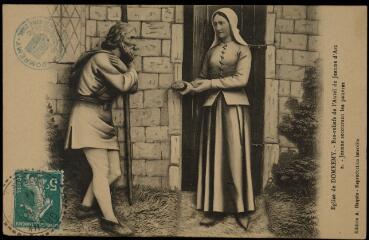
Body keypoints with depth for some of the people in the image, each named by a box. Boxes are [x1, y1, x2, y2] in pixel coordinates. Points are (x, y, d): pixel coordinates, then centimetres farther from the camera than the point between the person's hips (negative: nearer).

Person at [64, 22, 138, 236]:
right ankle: (109, 220, -8)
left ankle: (86, 206, 20)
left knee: (114, 172, 6)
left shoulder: (116, 62, 17)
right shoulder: (101, 58, -12)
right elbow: (124, 85, -18)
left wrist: (129, 64, -2)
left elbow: (133, 86, 8)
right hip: (88, 117, -9)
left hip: (104, 121, 9)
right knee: (101, 169, -12)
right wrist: (131, 67, -1)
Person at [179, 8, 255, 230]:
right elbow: (203, 78, 16)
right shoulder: (211, 51, 16)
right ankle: (215, 209, 5)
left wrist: (211, 84, -13)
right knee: (214, 156, 1)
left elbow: (241, 79, -9)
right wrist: (191, 86, -4)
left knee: (235, 155, -5)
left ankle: (241, 209, 3)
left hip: (234, 105, -4)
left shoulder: (242, 50, 3)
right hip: (213, 105, 4)